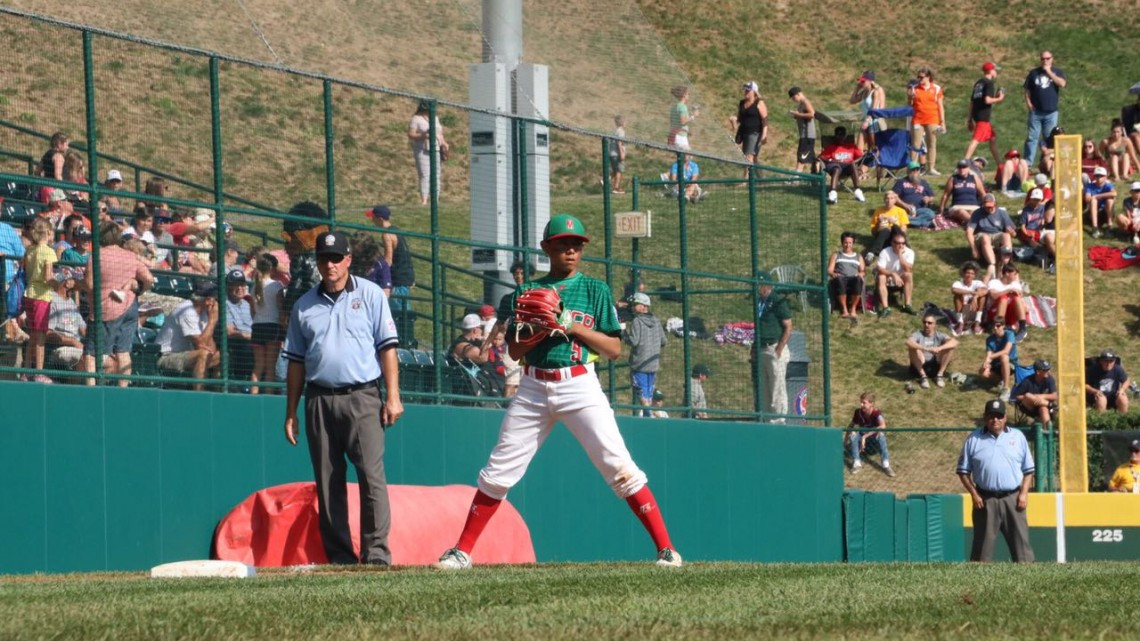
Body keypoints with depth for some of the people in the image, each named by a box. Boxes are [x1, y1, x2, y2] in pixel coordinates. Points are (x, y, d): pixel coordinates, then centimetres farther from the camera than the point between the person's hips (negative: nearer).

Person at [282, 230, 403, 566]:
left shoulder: (370, 294, 7)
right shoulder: (304, 306, 14)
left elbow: (387, 347, 2)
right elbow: (296, 362, 17)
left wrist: (393, 396, -7)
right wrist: (291, 413, 12)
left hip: (362, 398, -3)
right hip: (319, 402, 3)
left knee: (372, 476, -13)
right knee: (328, 485, 3)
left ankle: (376, 555, -14)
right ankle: (340, 559, 7)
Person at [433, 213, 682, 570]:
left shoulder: (595, 291, 7)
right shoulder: (527, 292, 11)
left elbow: (614, 349, 2)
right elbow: (514, 350, 6)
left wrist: (574, 327, -10)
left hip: (580, 386, -2)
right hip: (533, 389, 2)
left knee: (620, 467, -11)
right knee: (498, 472, 2)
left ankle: (665, 549, -9)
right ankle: (462, 551, 10)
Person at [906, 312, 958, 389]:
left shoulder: (939, 336, 3)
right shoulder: (918, 334, -2)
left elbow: (955, 341, -14)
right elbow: (908, 342, -25)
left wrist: (939, 348, -32)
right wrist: (925, 349, -38)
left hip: (936, 367, 2)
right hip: (920, 366, -2)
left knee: (952, 347, -13)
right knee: (913, 348, -27)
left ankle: (940, 375, -9)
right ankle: (923, 376, -17)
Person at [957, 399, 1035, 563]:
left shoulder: (1018, 437, 11)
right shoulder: (973, 440, 7)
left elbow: (1028, 469, 12)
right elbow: (963, 471, 8)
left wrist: (1024, 493, -1)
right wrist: (974, 494, -4)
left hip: (1013, 498, 1)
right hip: (985, 500, -1)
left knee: (1020, 539, -4)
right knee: (983, 543, 0)